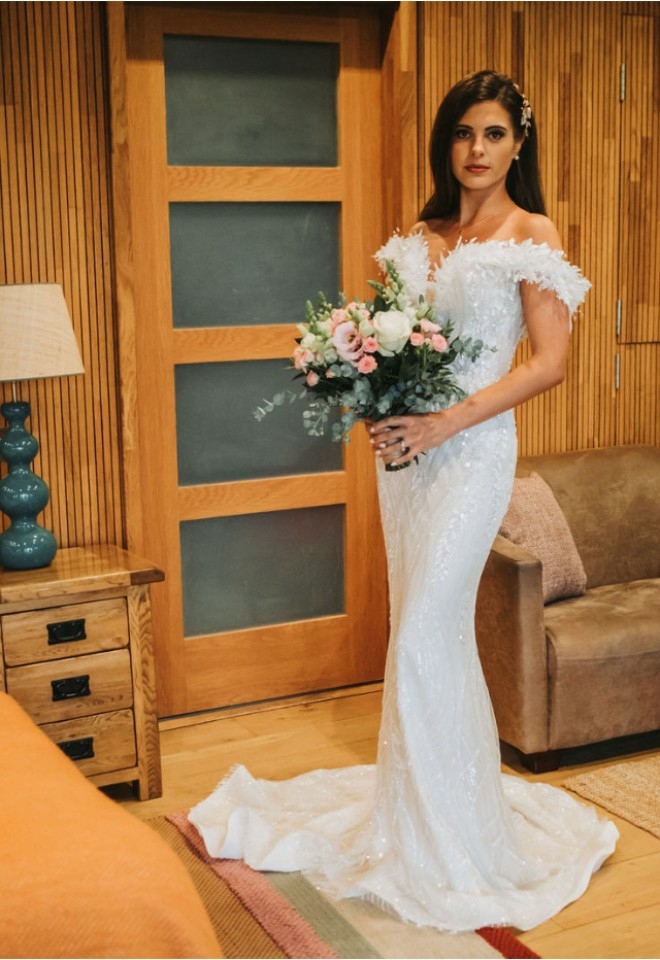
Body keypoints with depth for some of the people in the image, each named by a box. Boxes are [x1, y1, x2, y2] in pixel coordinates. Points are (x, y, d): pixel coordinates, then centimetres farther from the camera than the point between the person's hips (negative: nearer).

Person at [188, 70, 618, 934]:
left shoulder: (534, 234, -4)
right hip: (405, 446, 6)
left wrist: (444, 423, -17)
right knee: (436, 634, 12)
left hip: (471, 450, -6)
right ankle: (462, 793, 28)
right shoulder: (421, 237, 13)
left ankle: (437, 840, 7)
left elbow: (549, 361, -11)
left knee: (424, 640, -8)